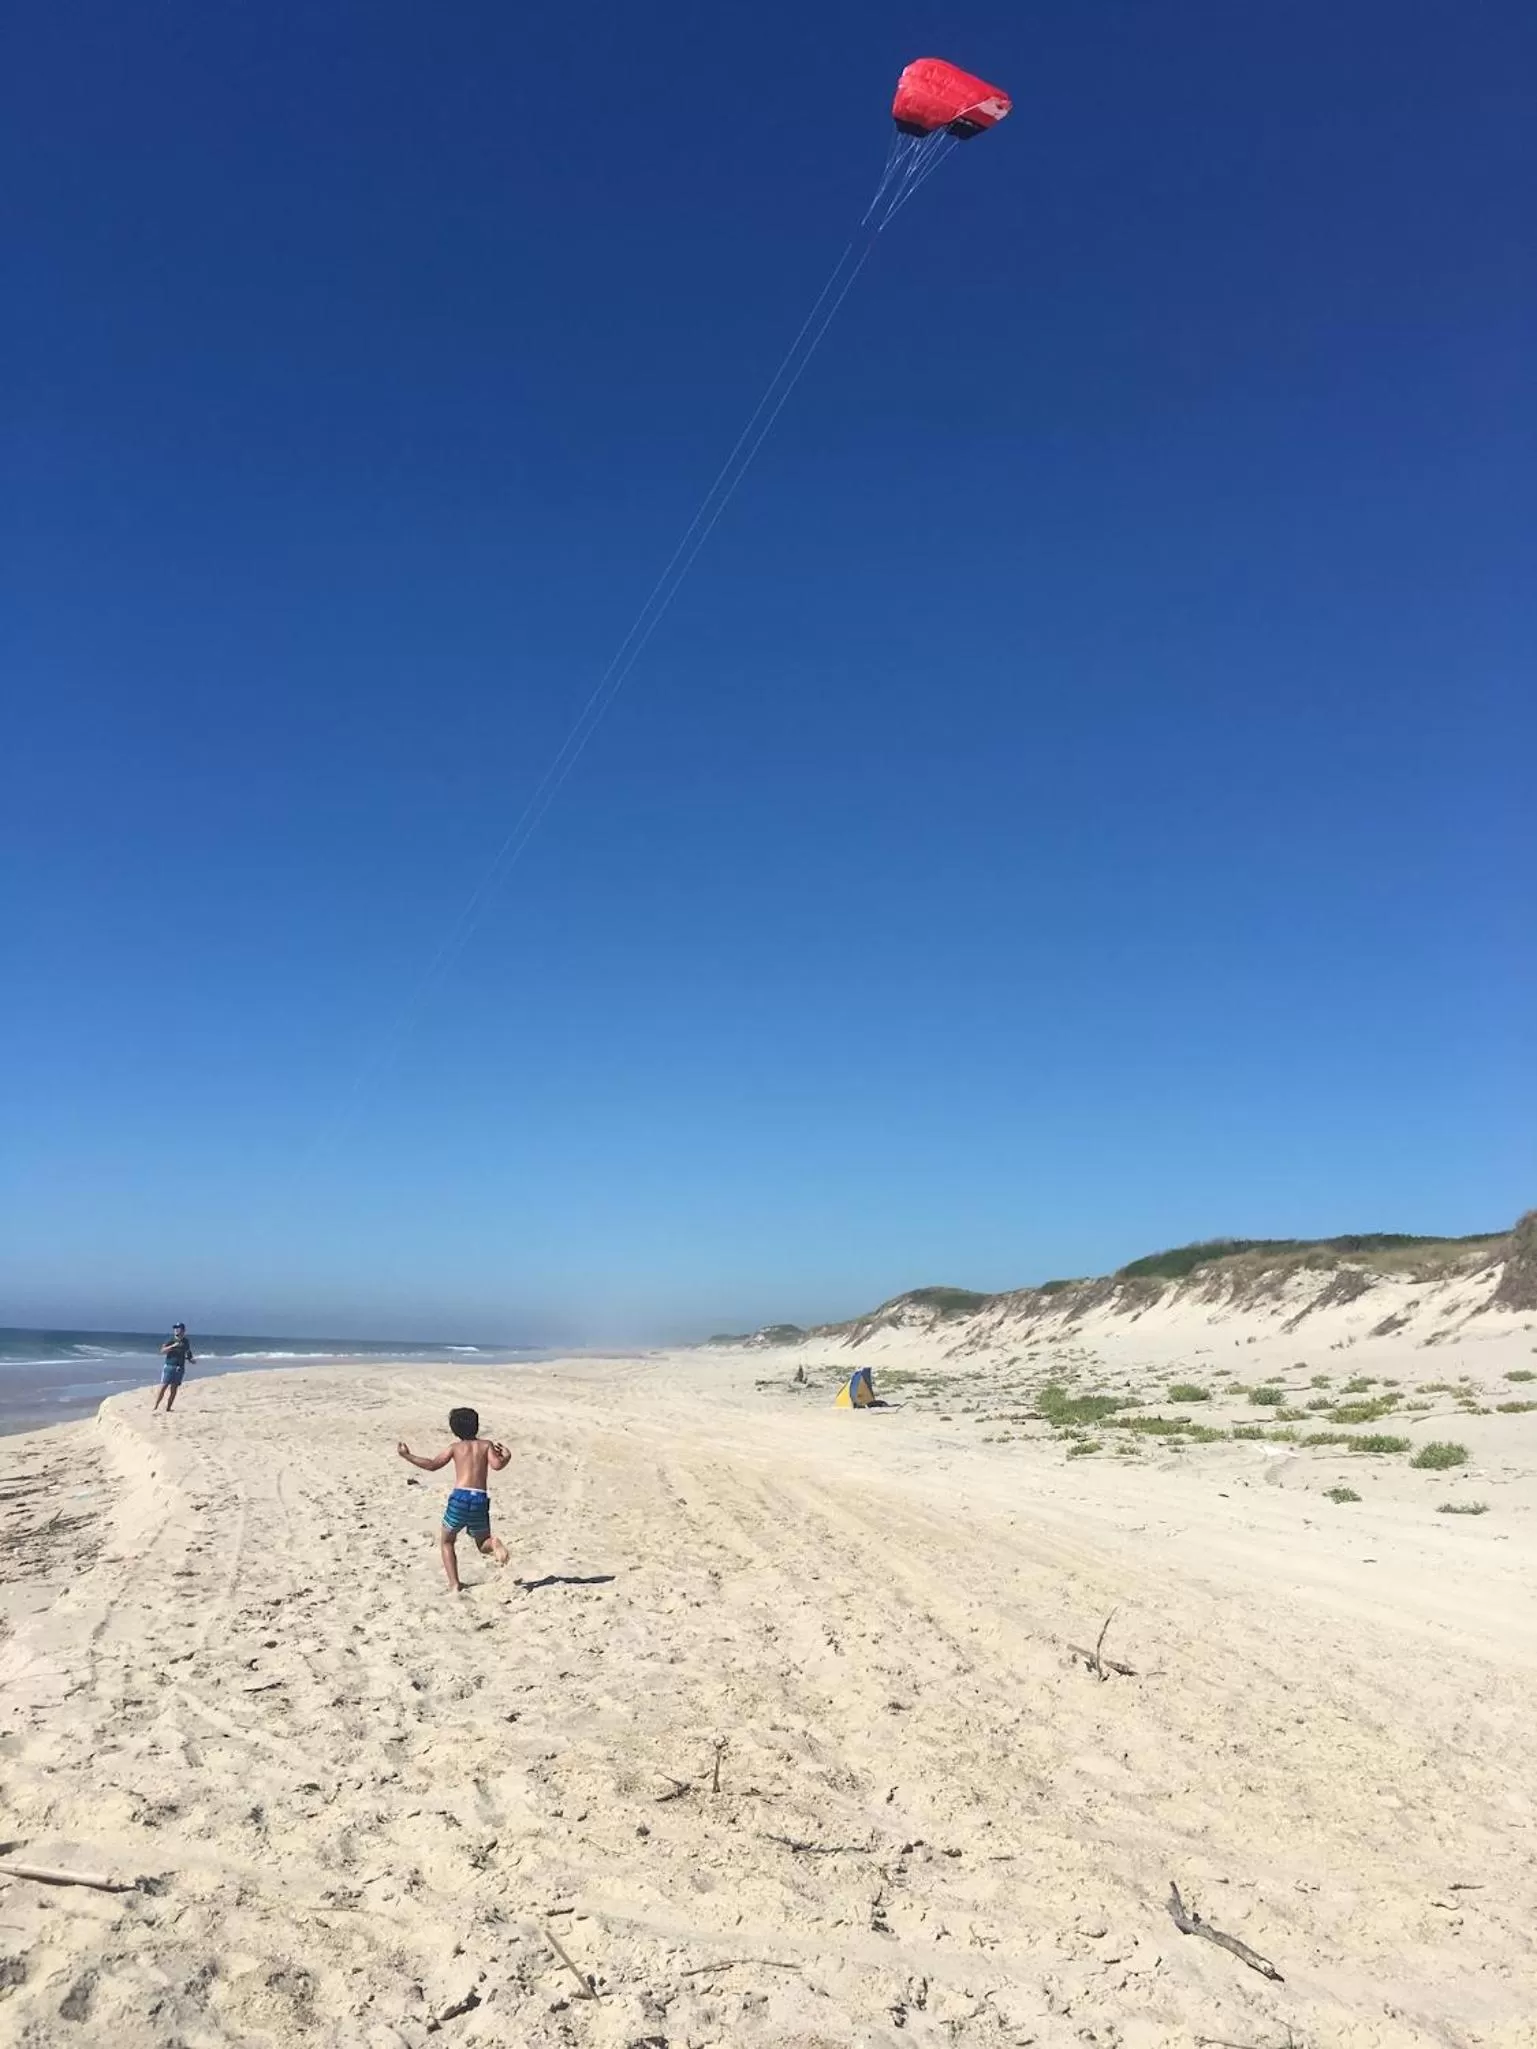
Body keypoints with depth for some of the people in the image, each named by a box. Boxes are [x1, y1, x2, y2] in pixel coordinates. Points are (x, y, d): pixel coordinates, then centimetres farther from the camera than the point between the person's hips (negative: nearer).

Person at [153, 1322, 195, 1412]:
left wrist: (191, 1360, 7)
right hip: (169, 1366, -4)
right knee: (163, 1386, -9)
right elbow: (162, 1351, -13)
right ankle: (155, 1407, -6)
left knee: (174, 1388, 4)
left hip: (180, 1368, 4)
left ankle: (168, 1408, 9)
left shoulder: (185, 1342, 10)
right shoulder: (171, 1340, -2)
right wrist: (173, 1346, -24)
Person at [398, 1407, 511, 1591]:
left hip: (460, 1497, -1)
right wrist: (506, 1457, 17)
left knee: (446, 1542, 21)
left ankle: (454, 1585, 8)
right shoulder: (486, 1444, 12)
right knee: (483, 1544, 20)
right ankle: (494, 1543, -17)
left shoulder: (456, 1447, 10)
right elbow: (496, 1465, -4)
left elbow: (432, 1465, 8)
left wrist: (408, 1456, 18)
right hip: (480, 1500, 1)